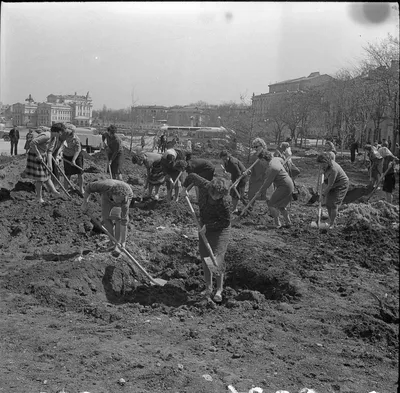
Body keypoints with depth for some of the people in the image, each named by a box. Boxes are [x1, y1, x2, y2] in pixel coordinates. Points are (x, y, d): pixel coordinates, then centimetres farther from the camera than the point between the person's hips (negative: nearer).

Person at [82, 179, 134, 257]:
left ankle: (117, 245, -14)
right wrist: (85, 203, -20)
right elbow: (89, 187, -26)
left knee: (118, 218, -22)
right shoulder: (105, 186, -46)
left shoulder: (125, 200, -43)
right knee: (106, 217, -10)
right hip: (107, 195, 2)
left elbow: (124, 222, -39)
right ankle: (112, 241, 10)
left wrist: (122, 242, -38)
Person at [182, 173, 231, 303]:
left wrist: (208, 226, -24)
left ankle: (219, 290, 1)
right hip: (205, 228, 6)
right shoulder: (204, 185, -18)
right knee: (205, 258, 9)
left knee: (217, 258, -12)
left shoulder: (224, 203, -29)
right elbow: (192, 176, 2)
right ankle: (208, 287, 21)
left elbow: (226, 222, -20)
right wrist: (185, 186, 19)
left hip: (220, 230, -6)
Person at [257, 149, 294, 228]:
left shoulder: (271, 168, -24)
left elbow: (267, 184, -18)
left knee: (271, 204, -4)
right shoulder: (275, 159, 1)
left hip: (284, 187, -10)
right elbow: (281, 160, 28)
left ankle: (277, 224, 0)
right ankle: (288, 222, 28)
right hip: (290, 186, 10)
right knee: (280, 205, 22)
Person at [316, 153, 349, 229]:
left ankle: (332, 224, -4)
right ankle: (330, 221, 18)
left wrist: (323, 194, -19)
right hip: (333, 185, 9)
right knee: (327, 203, 6)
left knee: (333, 204, -12)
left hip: (341, 185, -9)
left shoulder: (333, 169, -36)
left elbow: (330, 185, -28)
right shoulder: (326, 165, -11)